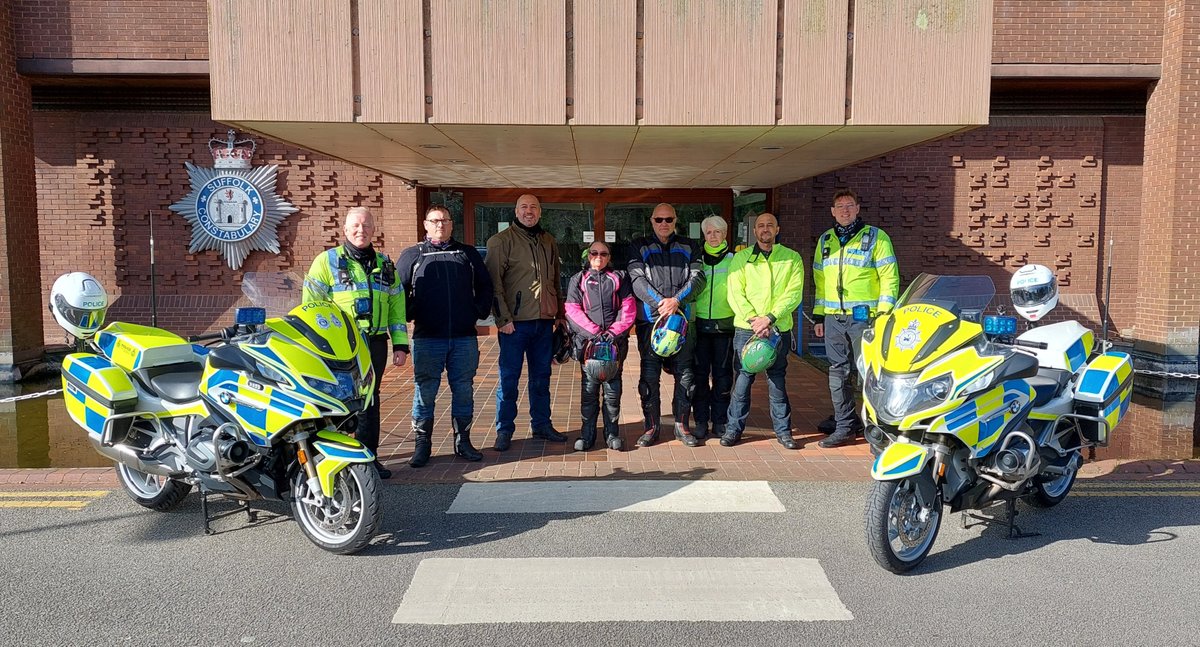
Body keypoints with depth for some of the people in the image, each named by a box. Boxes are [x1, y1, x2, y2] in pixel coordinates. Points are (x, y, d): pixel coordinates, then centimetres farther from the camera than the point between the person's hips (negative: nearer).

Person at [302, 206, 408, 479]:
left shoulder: (385, 264, 16)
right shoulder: (327, 261, 2)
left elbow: (397, 306, 17)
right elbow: (311, 304, -2)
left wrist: (400, 344, 11)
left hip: (375, 343, 4)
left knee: (369, 400, 10)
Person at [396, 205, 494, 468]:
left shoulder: (468, 254, 14)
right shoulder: (412, 256, 9)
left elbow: (485, 285, 19)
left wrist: (481, 310, 7)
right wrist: (410, 315, -1)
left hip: (464, 337, 2)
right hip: (427, 338, -2)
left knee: (464, 390, 7)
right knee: (425, 391, 1)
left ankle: (463, 441, 18)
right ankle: (422, 444, 11)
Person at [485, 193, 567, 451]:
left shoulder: (548, 241, 13)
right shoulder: (501, 241, -5)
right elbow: (494, 281, -10)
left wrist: (559, 313, 17)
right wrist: (503, 318, -15)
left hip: (544, 321, 5)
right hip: (515, 322, -5)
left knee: (541, 375, 14)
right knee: (509, 377, 1)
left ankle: (541, 424, 26)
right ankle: (504, 430, 12)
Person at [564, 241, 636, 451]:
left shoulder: (619, 278, 13)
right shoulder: (578, 280, 11)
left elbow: (628, 308, 4)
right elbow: (573, 311, 0)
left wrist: (614, 332, -10)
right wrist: (594, 332, -12)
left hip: (615, 341, 0)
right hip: (587, 341, 0)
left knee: (613, 388, 2)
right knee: (588, 388, 1)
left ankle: (612, 433, 11)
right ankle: (587, 434, 8)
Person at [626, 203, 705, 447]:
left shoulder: (689, 247, 14)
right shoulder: (639, 247, 9)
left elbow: (697, 278, 1)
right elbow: (637, 279, -4)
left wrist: (677, 300, -15)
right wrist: (660, 303, -17)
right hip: (650, 318, -1)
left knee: (684, 373, 4)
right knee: (649, 375, 0)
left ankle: (682, 425, 15)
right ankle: (652, 426, 10)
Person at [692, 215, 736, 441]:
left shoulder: (734, 259, 6)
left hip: (725, 324, -1)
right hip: (699, 323, 1)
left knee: (722, 373, 4)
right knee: (700, 373, 2)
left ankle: (720, 421, 12)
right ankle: (700, 420, 10)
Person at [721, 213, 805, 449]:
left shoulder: (792, 258, 7)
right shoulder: (741, 258, 7)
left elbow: (794, 293, -4)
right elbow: (735, 294, -1)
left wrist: (769, 318, -15)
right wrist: (754, 320, -14)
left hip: (779, 329, 0)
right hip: (746, 328, 0)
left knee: (777, 379, 5)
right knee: (743, 378, 1)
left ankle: (783, 430, 15)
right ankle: (734, 428, 11)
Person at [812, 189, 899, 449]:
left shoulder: (876, 237, 1)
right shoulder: (825, 241, 16)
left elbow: (889, 277, -3)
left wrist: (884, 313, -11)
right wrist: (818, 316, 15)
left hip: (864, 317, -5)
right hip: (833, 318, 5)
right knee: (838, 373, 6)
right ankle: (845, 425, 15)